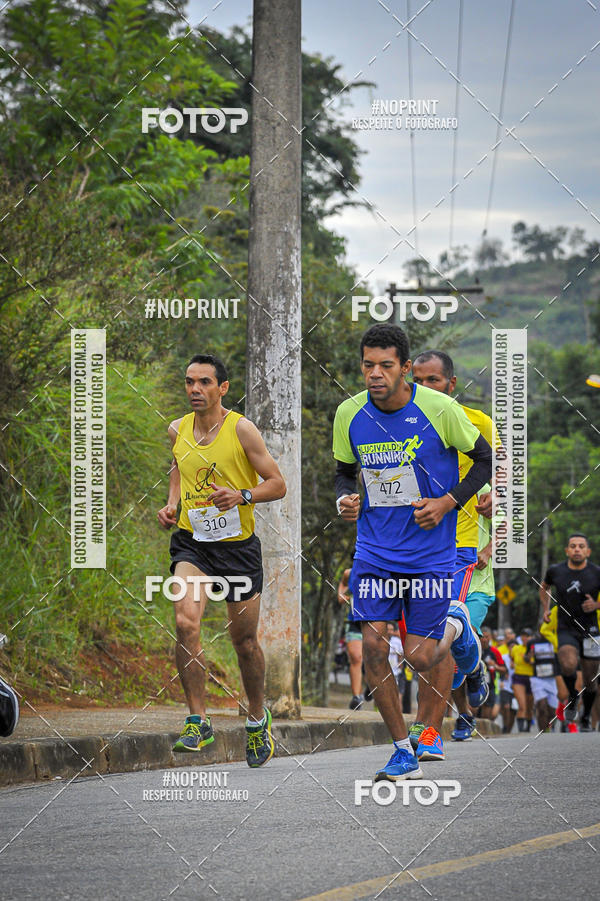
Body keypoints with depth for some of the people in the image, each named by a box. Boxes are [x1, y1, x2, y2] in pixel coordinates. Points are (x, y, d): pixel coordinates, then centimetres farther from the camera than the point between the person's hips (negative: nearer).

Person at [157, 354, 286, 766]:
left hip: (238, 544, -2)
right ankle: (199, 720, -16)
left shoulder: (241, 429, -9)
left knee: (245, 640, 9)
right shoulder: (178, 430, 4)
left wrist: (242, 496, -24)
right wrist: (172, 503, 10)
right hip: (191, 541, 2)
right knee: (186, 622, -22)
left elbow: (278, 484, -6)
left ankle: (258, 718, 33)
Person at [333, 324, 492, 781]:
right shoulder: (349, 414, -3)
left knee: (420, 658, -4)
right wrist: (345, 499, -7)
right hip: (374, 552, 3)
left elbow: (487, 459, -1)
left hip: (431, 553, -3)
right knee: (373, 646, -10)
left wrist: (448, 502, -13)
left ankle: (457, 627, 33)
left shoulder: (440, 409, -13)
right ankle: (404, 753, 4)